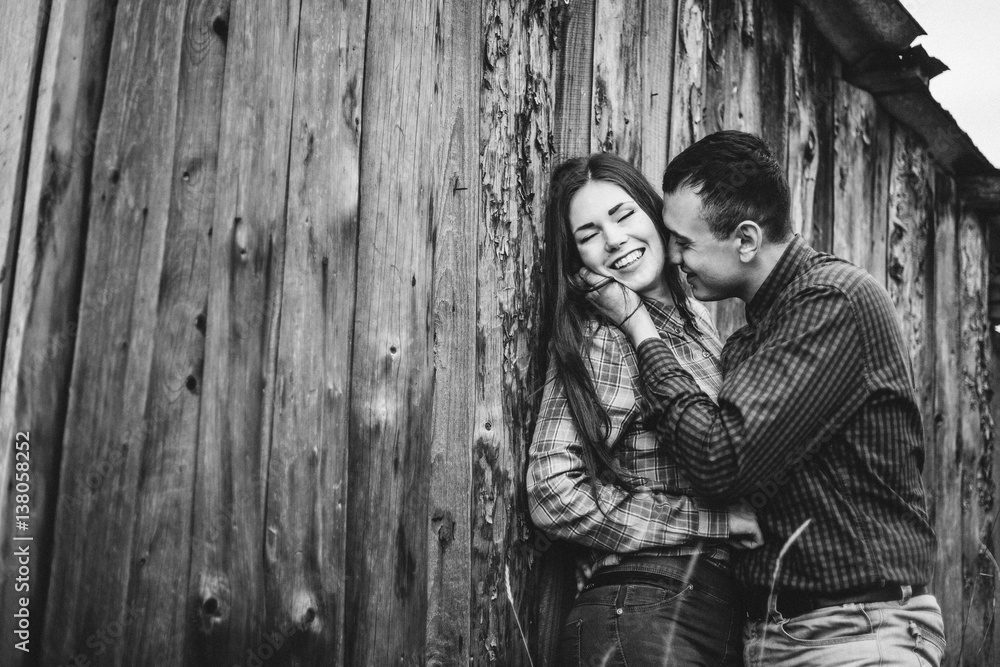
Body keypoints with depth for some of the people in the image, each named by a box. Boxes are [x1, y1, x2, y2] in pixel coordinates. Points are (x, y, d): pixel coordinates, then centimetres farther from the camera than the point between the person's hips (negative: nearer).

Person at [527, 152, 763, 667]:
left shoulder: (696, 320, 12)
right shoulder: (597, 338, -9)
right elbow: (555, 496, -17)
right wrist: (723, 522, -14)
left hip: (729, 605, 7)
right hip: (647, 610, -7)